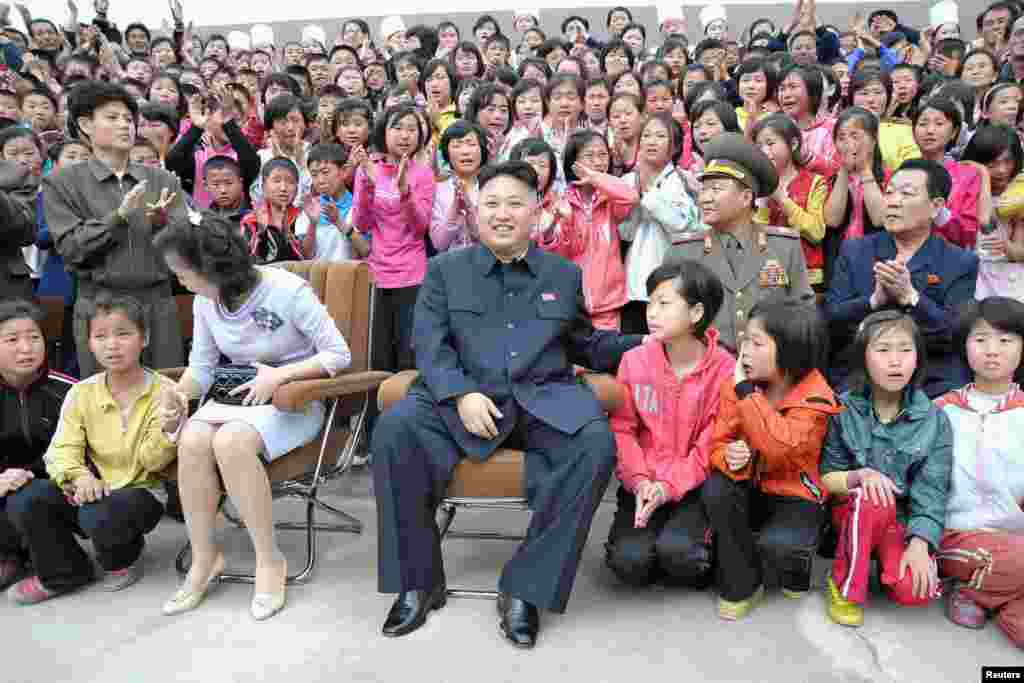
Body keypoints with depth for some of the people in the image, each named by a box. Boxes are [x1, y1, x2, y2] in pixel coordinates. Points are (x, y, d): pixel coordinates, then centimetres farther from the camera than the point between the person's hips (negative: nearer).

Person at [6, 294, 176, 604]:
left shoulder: (164, 392, -12)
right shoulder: (81, 393, 0)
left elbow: (152, 461, -13)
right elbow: (62, 449, -5)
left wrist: (168, 428, -34)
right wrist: (79, 477, -26)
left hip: (140, 491, -4)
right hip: (92, 489, 4)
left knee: (98, 516, -34)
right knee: (23, 501, -17)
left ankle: (122, 560, 4)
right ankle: (62, 572, 8)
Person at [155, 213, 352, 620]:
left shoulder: (287, 290, -17)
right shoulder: (205, 301, 1)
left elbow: (339, 355, -15)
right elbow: (202, 365, 9)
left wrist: (280, 375, -23)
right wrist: (181, 393, -12)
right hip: (237, 395, 5)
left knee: (230, 442, -34)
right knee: (192, 441, -27)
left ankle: (270, 560, -17)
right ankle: (204, 558, -8)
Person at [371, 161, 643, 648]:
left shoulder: (566, 275, 17)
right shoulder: (445, 269, 13)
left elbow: (589, 346, 22)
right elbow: (429, 344, 3)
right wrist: (461, 393, -15)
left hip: (543, 399, 1)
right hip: (460, 395, 0)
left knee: (597, 444, -29)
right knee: (394, 429, -27)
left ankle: (526, 588, -16)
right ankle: (418, 582, -10)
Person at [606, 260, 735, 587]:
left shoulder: (724, 369, -10)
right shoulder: (634, 360, -2)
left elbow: (712, 446, -10)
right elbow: (622, 429, -1)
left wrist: (669, 486, -18)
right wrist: (639, 481, -14)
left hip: (694, 484, -2)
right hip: (644, 483, 2)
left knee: (676, 551, -26)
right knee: (630, 561, -20)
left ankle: (703, 561, 9)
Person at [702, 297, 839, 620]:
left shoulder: (814, 397, -18)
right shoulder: (736, 386, -6)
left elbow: (779, 446, -36)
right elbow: (719, 442, -6)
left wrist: (747, 391, -31)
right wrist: (728, 457, -31)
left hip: (796, 497, -3)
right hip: (751, 491, 4)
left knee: (777, 543, -32)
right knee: (715, 489, -28)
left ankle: (795, 568, 11)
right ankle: (742, 585, -7)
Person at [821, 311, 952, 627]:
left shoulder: (934, 420, -6)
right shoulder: (844, 411, -8)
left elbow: (931, 490, -10)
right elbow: (826, 478, -4)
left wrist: (919, 544, -22)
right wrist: (860, 476, -24)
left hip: (906, 519, 0)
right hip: (853, 514, 0)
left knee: (914, 590, -26)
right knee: (872, 499, -35)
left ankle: (886, 558, 10)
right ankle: (846, 586, -14)